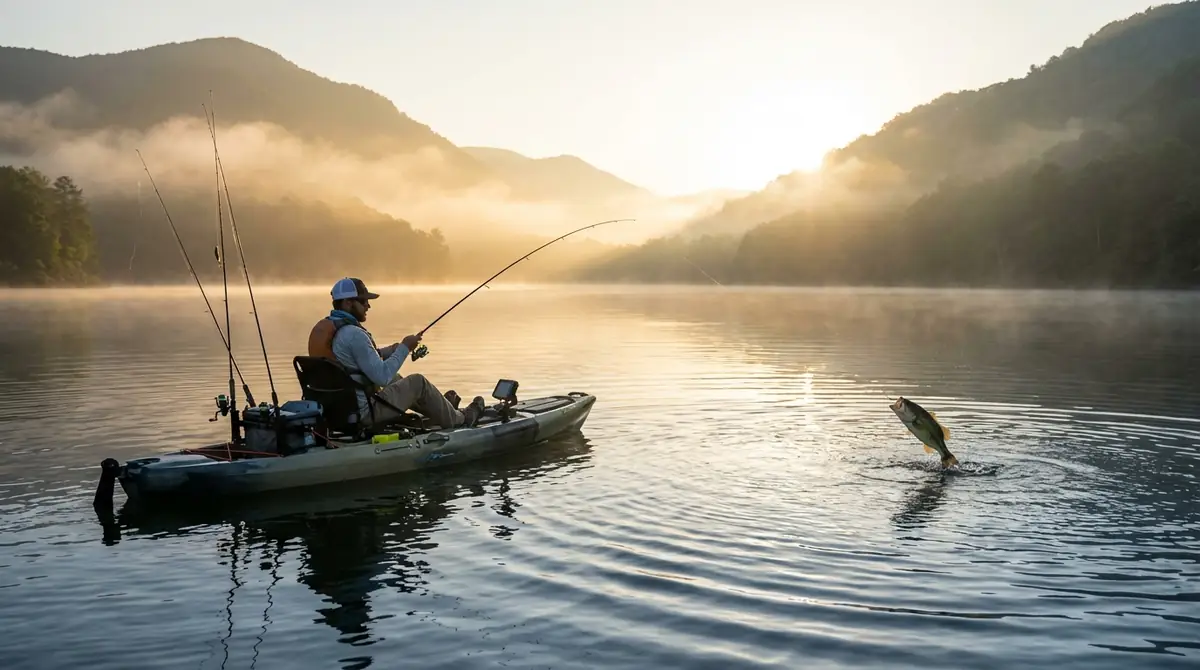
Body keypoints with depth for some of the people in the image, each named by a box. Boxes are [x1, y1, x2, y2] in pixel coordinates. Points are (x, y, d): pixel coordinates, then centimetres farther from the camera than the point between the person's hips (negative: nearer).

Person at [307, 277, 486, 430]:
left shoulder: (324, 327, 6)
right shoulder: (354, 334, -24)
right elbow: (382, 377, -23)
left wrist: (386, 351, 12)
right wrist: (404, 348, -11)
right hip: (363, 411, -9)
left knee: (394, 380, 29)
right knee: (418, 382, 7)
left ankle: (442, 406, 46)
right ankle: (457, 420, 25)